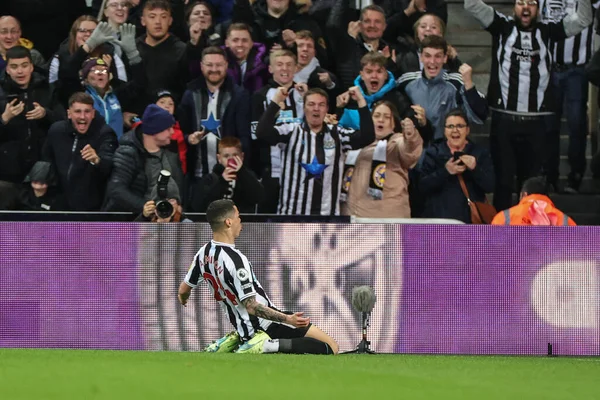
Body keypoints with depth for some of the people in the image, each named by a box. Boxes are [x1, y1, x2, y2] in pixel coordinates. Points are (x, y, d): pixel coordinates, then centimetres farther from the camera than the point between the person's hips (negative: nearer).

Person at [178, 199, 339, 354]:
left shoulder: (203, 254, 1)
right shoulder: (235, 259, -23)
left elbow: (183, 291, 17)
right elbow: (251, 306, -25)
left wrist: (183, 298, 41)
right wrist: (288, 319, -31)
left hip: (242, 325, 9)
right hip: (266, 324, -9)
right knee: (331, 347, -12)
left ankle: (235, 341, 14)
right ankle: (272, 344, -19)